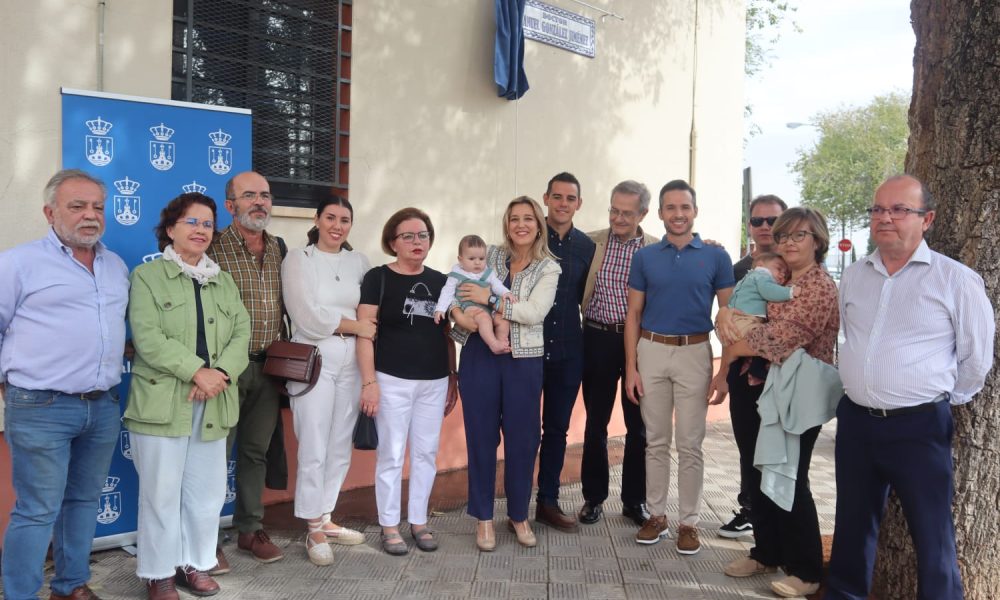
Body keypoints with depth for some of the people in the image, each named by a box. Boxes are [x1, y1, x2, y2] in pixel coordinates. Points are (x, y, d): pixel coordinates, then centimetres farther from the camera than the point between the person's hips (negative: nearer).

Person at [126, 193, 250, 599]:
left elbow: (241, 333, 5)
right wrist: (197, 371, -19)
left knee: (208, 491, 10)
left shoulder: (224, 281, 15)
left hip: (214, 403, 5)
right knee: (162, 492, 3)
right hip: (163, 402, -4)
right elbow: (148, 337, -12)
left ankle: (194, 563, 27)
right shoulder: (147, 276, 0)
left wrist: (221, 372, -13)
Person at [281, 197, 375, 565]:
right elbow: (308, 318, -10)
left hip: (352, 361, 5)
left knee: (341, 447, 11)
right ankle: (314, 531, 12)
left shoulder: (359, 261, 11)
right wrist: (354, 326, -7)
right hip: (314, 359, -4)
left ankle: (324, 518, 26)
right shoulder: (298, 259, -1)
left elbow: (371, 314, 11)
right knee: (314, 449, -2)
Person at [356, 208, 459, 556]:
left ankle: (419, 521, 23)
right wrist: (369, 381, -14)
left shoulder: (439, 281, 9)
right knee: (391, 455, 3)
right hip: (392, 380, -4)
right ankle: (389, 526, 16)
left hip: (434, 382, 4)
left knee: (426, 453, 10)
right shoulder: (378, 278, -4)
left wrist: (453, 378, 11)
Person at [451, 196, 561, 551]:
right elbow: (459, 288, 7)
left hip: (523, 361, -1)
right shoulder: (490, 255, 6)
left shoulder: (548, 268, 1)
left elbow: (535, 312, -13)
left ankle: (519, 515, 26)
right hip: (480, 356, 1)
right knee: (481, 435, 6)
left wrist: (491, 299, -19)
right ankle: (484, 517, 21)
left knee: (522, 438, 7)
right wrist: (458, 313, -14)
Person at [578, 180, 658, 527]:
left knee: (639, 425, 9)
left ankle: (634, 500, 25)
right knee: (596, 423, 10)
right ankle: (593, 497, 26)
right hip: (599, 339, 0)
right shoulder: (591, 243, 1)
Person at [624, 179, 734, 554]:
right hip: (652, 352, 2)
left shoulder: (716, 257, 0)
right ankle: (656, 514, 22)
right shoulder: (644, 257, 4)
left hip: (694, 354, -1)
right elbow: (633, 314, 5)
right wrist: (630, 368, -1)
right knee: (656, 441, 10)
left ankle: (689, 522, 16)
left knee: (690, 444, 5)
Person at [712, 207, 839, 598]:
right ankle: (767, 553, 30)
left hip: (800, 394, -8)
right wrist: (726, 314, -8)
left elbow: (779, 340, -22)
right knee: (761, 473, 13)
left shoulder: (821, 287, -15)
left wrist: (733, 346, -10)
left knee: (790, 478, 0)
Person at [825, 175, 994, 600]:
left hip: (920, 426, -5)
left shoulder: (956, 279, -9)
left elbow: (976, 358, -2)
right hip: (855, 420, 5)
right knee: (852, 522, 18)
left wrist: (941, 400, 5)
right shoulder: (854, 276, 7)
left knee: (932, 533, 6)